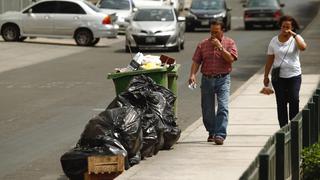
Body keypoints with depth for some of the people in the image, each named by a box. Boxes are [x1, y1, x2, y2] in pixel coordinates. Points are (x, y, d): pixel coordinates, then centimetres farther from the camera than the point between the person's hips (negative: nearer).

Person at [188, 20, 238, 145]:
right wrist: (192, 74, -11)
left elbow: (231, 58, -12)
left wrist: (220, 47, -16)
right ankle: (211, 133, 25)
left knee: (223, 107, -14)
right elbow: (196, 61, 4)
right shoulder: (203, 44, 8)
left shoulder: (229, 43, 2)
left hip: (222, 79, -3)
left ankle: (220, 135, -17)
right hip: (207, 79, 3)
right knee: (207, 109, 8)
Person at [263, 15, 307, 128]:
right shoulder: (274, 41, 4)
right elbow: (269, 60, 8)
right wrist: (266, 76, 7)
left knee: (294, 101, -10)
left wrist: (294, 34, -21)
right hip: (278, 76, 2)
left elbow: (303, 47, -26)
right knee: (281, 103, 5)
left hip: (294, 76, -2)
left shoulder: (296, 39, -2)